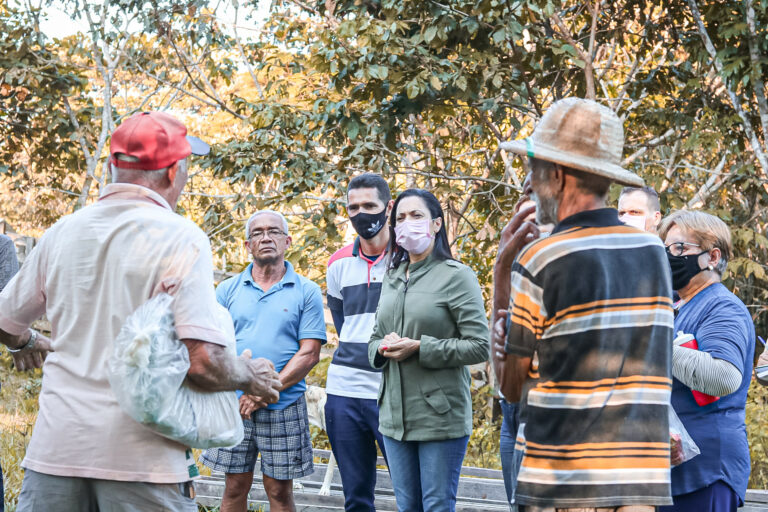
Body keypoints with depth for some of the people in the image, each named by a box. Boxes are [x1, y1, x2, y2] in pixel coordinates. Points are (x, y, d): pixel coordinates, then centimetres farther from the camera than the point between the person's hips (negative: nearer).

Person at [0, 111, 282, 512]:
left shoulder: (61, 233, 8)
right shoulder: (180, 238, -8)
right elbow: (203, 362, -17)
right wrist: (252, 376, 4)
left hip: (55, 448, 5)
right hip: (140, 458, -4)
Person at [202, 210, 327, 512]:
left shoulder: (306, 292, 2)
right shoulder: (228, 290, 9)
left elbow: (309, 354, -4)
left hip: (284, 408, -2)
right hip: (233, 405, 2)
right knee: (235, 487, 5)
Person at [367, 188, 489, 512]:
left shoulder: (456, 276, -8)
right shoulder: (391, 278, 13)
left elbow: (480, 346, -13)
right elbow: (375, 339, 19)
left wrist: (420, 348, -19)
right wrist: (383, 348, -6)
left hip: (440, 417, -6)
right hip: (394, 416, 6)